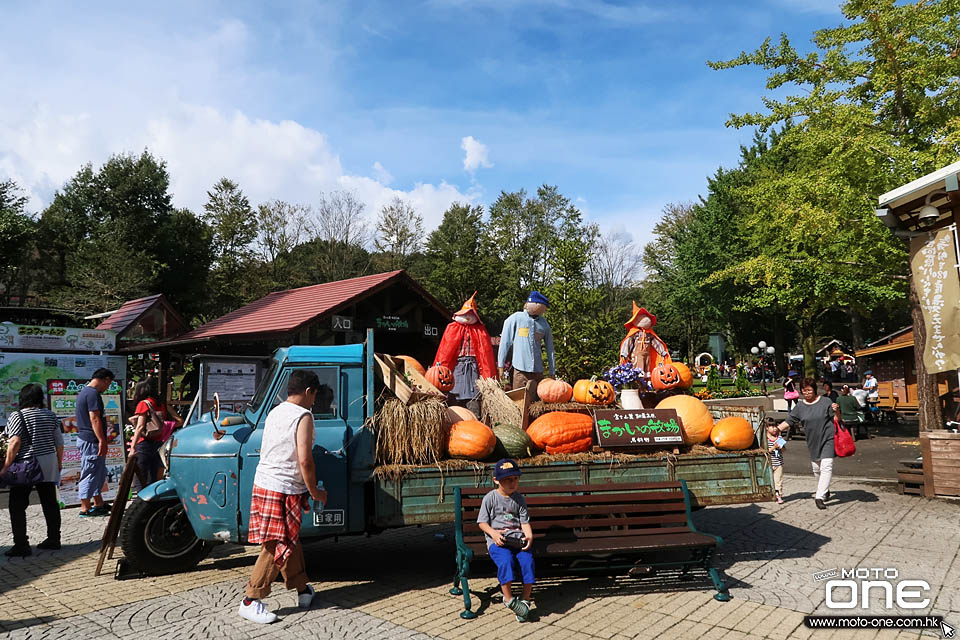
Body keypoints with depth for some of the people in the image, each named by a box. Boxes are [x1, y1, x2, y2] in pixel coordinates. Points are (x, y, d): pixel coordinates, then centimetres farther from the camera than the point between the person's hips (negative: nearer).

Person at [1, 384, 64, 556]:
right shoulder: (51, 415, 8)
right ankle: (54, 539, 16)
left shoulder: (18, 416, -6)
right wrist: (59, 462, 20)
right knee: (50, 503, 11)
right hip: (48, 465, 5)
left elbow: (15, 442, -17)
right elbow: (59, 442, 9)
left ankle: (21, 545, 0)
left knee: (17, 506, 2)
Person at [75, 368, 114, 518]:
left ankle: (99, 503, 25)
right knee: (90, 473, -4)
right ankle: (85, 508, 2)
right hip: (91, 441, -11)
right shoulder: (93, 393, -16)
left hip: (85, 438, 11)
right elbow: (94, 418, -22)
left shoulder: (84, 391, 18)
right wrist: (102, 440, -22)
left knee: (100, 472, 17)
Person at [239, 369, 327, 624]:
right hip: (284, 489, -9)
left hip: (263, 483, 9)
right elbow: (304, 461, -19)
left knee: (290, 540, 18)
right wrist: (314, 492, -7)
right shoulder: (303, 416, -14)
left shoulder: (275, 412, 12)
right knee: (277, 547, -1)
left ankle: (303, 589, 29)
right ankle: (250, 601, 5)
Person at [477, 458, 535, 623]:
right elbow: (482, 522, 2)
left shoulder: (519, 499, 12)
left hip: (517, 538, 3)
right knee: (505, 560, -32)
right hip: (497, 540, -3)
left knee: (527, 559, -24)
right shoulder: (490, 498, 2)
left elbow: (525, 521, 9)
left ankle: (525, 599, -13)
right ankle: (508, 598, -18)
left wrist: (529, 536, -11)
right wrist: (494, 533, -16)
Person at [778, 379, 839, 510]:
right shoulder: (800, 406, 3)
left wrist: (836, 411, -22)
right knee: (816, 468, 13)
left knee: (826, 466, -14)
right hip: (812, 442, 4)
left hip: (827, 438, -4)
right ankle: (825, 491, 37)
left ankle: (820, 497, -16)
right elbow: (788, 421, 6)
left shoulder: (825, 401, -5)